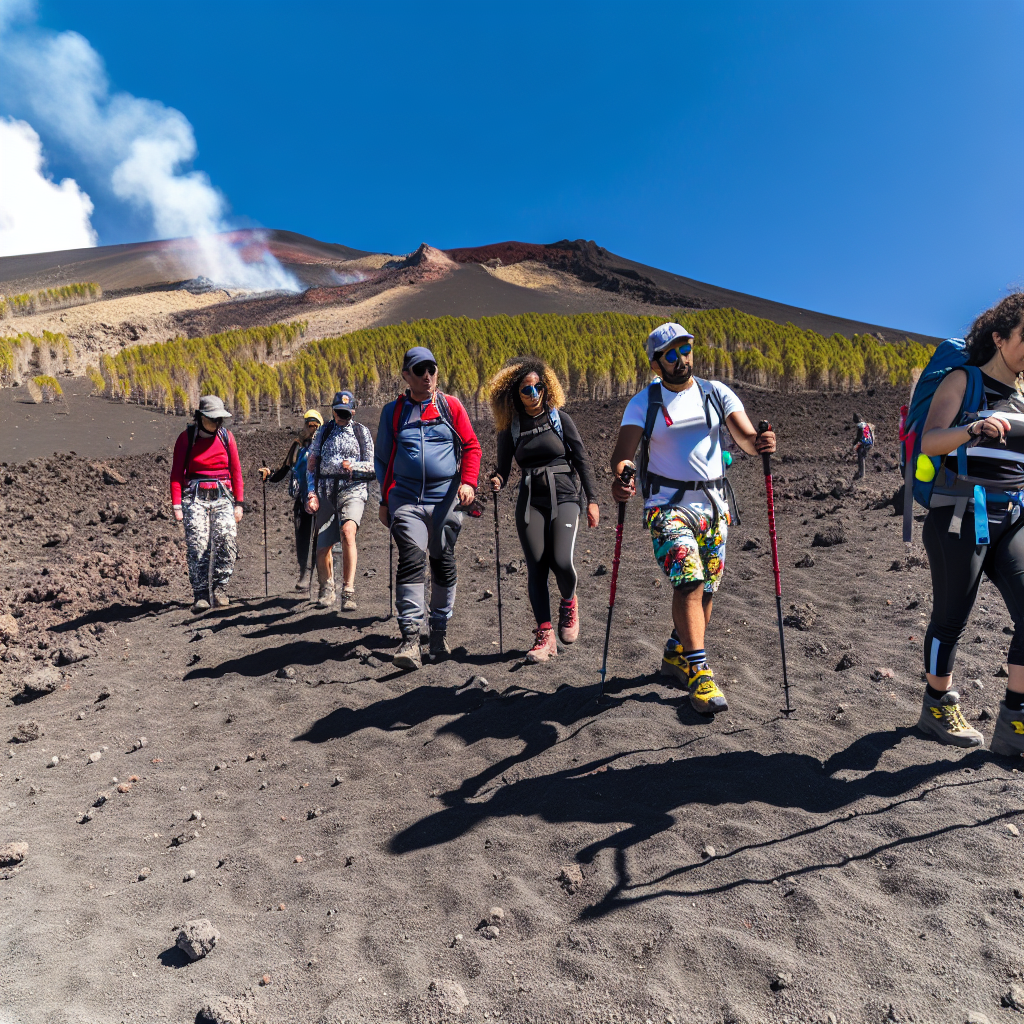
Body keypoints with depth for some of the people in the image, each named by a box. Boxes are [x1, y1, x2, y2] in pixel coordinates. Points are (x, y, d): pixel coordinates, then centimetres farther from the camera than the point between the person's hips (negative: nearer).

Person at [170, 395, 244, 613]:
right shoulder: (186, 438, 3)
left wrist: (238, 503, 7)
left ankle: (219, 585, 1)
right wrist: (177, 505, -4)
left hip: (222, 497, 2)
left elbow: (236, 471, 11)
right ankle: (201, 594, -3)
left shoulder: (226, 436, 9)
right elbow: (176, 474, 4)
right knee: (197, 546, -11)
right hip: (195, 497, -1)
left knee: (227, 539, -17)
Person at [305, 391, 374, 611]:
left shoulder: (362, 432, 11)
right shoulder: (324, 432, 15)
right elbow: (311, 463, 13)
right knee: (322, 547, 2)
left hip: (353, 489, -2)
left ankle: (348, 591, -26)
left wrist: (353, 466, -10)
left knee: (347, 531, -30)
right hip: (326, 492, 3)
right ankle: (327, 590, 28)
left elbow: (372, 467, 9)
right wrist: (312, 493, 2)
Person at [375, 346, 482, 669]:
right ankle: (410, 638, -15)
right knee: (411, 559, -16)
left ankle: (440, 630, 26)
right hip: (406, 499, -1)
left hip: (445, 498, 1)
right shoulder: (393, 411, 8)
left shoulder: (451, 406, 7)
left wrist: (468, 482, -10)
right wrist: (385, 500, 13)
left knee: (443, 564, 8)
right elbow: (383, 458, 16)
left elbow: (471, 446, 5)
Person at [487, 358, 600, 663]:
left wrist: (592, 500, 0)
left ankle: (569, 603, 16)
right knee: (536, 567, -5)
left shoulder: (559, 418, 2)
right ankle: (545, 635, 5)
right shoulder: (510, 427, 6)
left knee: (562, 561, -18)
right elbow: (503, 467, 12)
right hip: (530, 502, 2)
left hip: (564, 497, -2)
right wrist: (497, 481, -12)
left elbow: (581, 459, 4)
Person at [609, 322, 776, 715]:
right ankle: (698, 674, -11)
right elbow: (623, 451, -12)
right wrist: (619, 476, -36)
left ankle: (676, 654, 30)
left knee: (705, 589, 10)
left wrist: (758, 443, -32)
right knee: (689, 583, -18)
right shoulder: (644, 402, -1)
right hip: (668, 505, -4)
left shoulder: (717, 393, 6)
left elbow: (744, 435, -7)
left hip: (714, 504, 4)